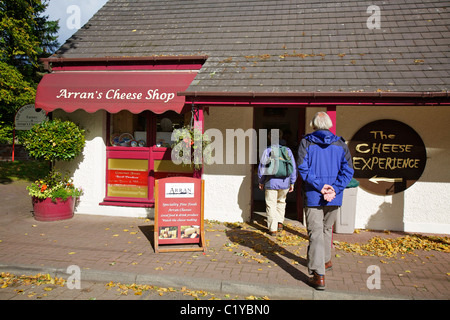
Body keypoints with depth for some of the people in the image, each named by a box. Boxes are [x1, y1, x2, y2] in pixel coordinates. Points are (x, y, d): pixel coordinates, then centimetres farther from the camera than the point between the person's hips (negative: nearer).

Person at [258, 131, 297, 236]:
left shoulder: (267, 151, -7)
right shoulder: (288, 150, 1)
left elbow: (261, 168, -3)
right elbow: (293, 168, 4)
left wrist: (261, 182, 10)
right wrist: (292, 183, 13)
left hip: (271, 183, -3)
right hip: (285, 183, 3)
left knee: (271, 205, 5)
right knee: (281, 202, 25)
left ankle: (273, 229, 7)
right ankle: (280, 222, 25)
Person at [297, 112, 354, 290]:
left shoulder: (306, 143, -2)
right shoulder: (340, 144, 5)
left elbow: (303, 168, -13)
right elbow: (348, 170, -4)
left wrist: (320, 186, -13)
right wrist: (334, 189, -11)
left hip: (313, 196, -3)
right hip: (334, 198, 3)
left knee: (315, 233, -2)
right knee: (327, 229, 22)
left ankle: (319, 275, -6)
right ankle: (325, 261, 40)